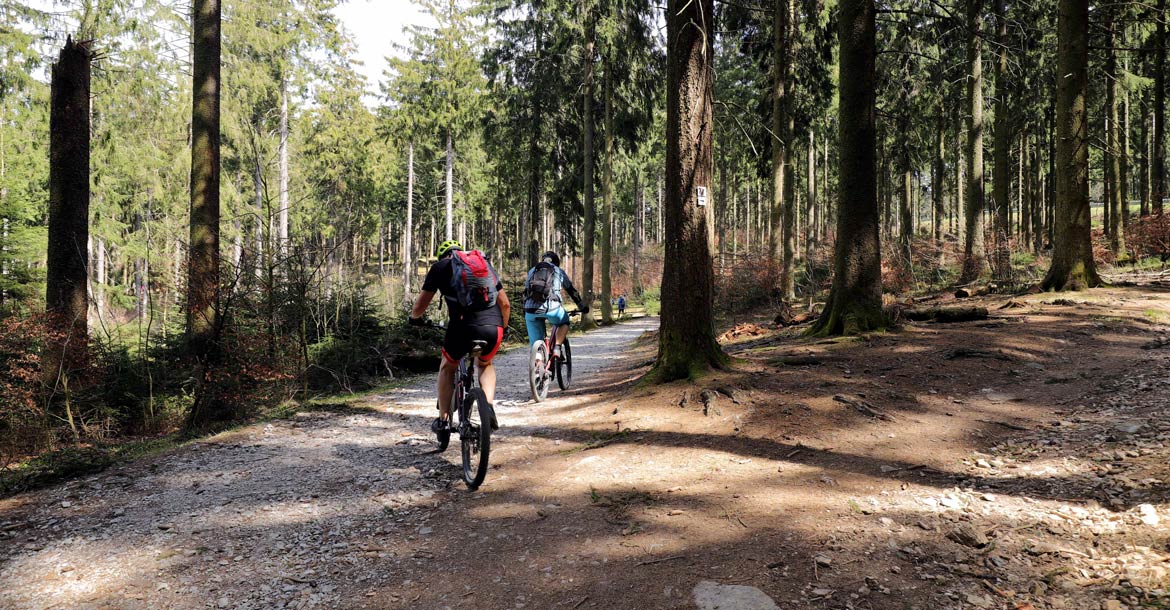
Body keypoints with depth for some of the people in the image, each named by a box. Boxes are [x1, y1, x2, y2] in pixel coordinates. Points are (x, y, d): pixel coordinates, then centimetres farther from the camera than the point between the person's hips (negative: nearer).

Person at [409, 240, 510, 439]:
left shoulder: (440, 267, 17)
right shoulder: (486, 264, 27)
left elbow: (420, 305, 16)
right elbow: (505, 304, 26)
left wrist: (414, 318, 39)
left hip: (463, 326, -2)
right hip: (493, 327, 3)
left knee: (447, 368, 28)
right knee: (485, 364, 33)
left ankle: (443, 420, 24)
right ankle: (489, 407, 12)